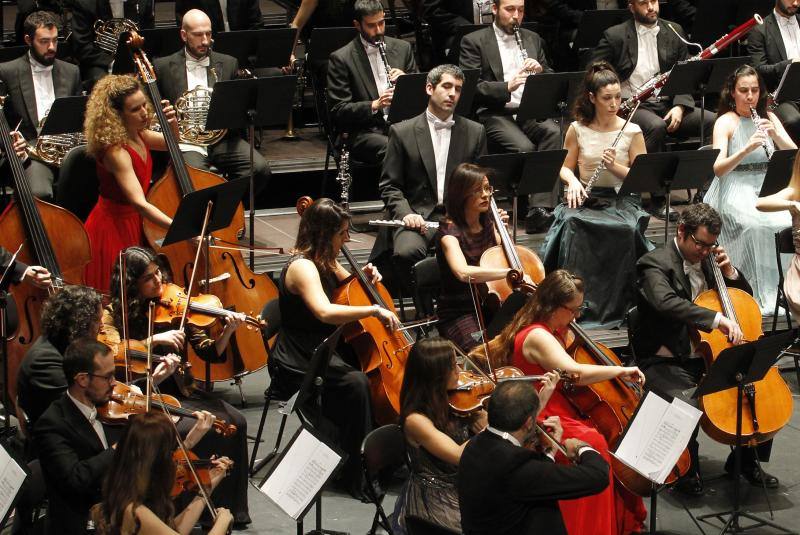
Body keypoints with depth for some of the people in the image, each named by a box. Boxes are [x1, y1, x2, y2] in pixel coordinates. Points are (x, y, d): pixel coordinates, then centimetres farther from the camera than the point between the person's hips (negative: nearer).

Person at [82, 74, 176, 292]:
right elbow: (139, 203, -38)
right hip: (114, 228, -9)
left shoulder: (138, 135, -3)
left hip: (134, 224, 9)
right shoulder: (115, 151, -28)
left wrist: (172, 123, -4)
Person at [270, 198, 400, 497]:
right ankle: (354, 474, -24)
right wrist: (374, 310, -36)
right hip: (298, 365, -9)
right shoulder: (302, 267, -20)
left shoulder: (326, 261, 10)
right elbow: (325, 312, -37)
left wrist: (363, 278, 7)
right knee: (355, 382, -31)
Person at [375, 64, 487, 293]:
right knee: (407, 252, -33)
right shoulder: (402, 132, 7)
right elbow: (390, 185, 6)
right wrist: (406, 213, -12)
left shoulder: (475, 132, 14)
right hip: (417, 217, -1)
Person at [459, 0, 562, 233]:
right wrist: (507, 87, -20)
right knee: (524, 147, -33)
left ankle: (539, 209, -34)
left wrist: (540, 70, -2)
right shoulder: (474, 41, 5)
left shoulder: (533, 39, 21)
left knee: (554, 132, -29)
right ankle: (541, 207, -23)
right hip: (495, 113, -4)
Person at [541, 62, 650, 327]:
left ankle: (618, 302, -19)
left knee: (626, 230, -36)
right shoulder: (577, 129, 5)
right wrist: (572, 180, -10)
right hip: (585, 198, 1)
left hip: (621, 200, -1)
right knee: (572, 226, -35)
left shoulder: (632, 132, 2)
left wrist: (615, 166, -16)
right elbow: (565, 168, 14)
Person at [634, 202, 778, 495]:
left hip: (708, 358, 7)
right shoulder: (655, 263, -13)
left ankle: (747, 461, 12)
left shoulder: (706, 260, 10)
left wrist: (729, 271, 0)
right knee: (686, 403, -35)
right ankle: (688, 471, -9)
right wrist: (717, 318, -45)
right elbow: (666, 302, -35)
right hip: (667, 362, -7)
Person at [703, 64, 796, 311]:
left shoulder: (769, 117, 14)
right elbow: (718, 169, -12)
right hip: (735, 191, -4)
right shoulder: (725, 122, 0)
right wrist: (747, 149, -27)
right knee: (760, 225, -33)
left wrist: (776, 135, -15)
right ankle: (763, 298, -23)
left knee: (793, 221, -27)